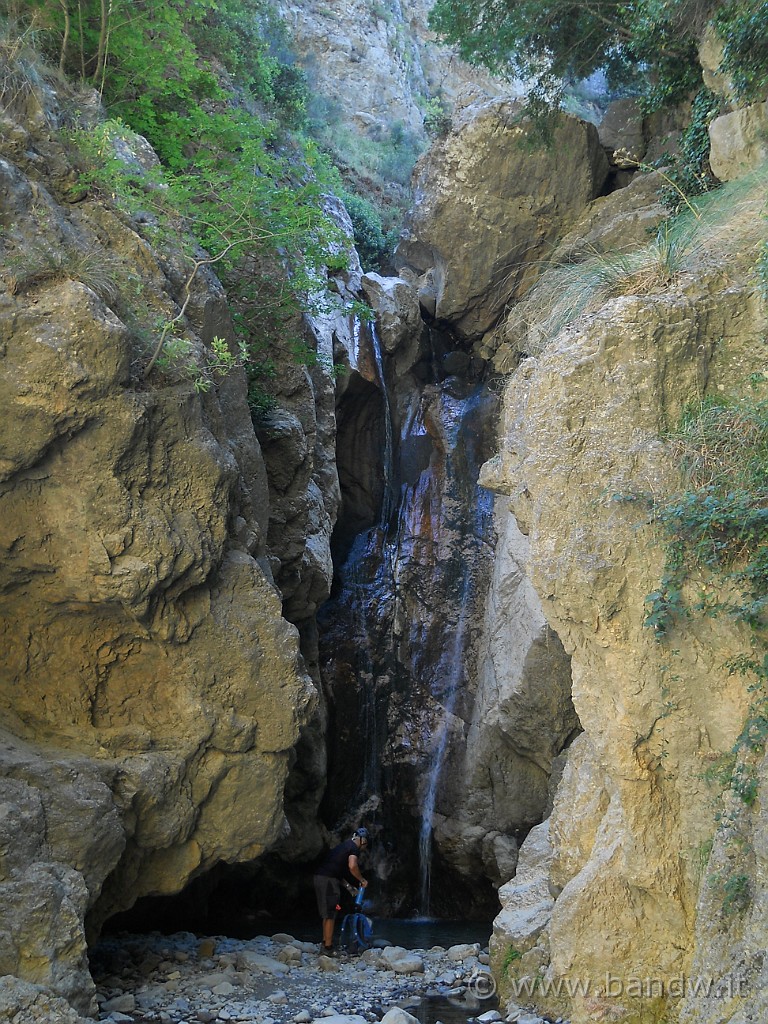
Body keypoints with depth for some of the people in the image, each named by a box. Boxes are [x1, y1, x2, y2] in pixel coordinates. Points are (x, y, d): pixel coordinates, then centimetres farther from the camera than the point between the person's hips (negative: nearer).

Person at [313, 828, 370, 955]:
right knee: (330, 914, -3)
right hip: (328, 880, -9)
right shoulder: (354, 848, -3)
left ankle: (325, 944, 24)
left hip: (320, 877, 9)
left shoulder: (344, 845, 26)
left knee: (327, 914, 18)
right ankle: (328, 947, -1)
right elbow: (352, 866, -22)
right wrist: (362, 880, -6)